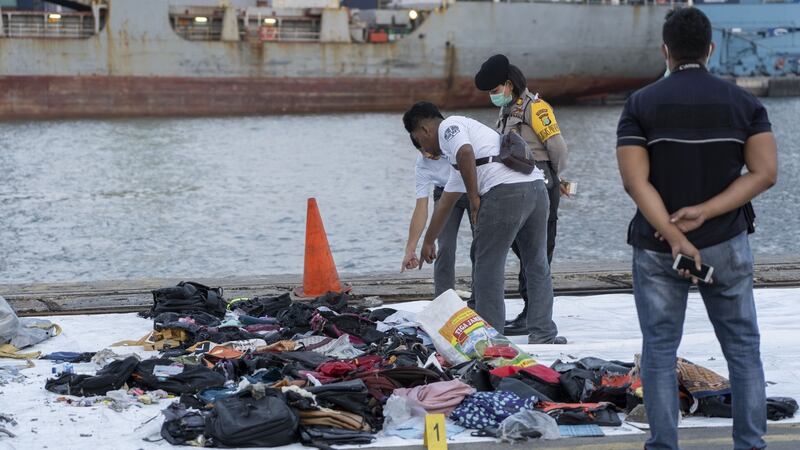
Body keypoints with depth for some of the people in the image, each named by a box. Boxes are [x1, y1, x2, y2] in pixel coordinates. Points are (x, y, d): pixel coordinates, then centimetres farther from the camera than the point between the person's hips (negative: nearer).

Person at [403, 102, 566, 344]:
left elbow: (465, 153, -16)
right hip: (536, 186, 9)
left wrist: (474, 198, -8)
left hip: (505, 191, -9)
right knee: (537, 267, 17)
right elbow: (445, 203, 41)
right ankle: (544, 335, 20)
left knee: (488, 267, 2)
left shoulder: (449, 126, 7)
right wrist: (428, 241, 48)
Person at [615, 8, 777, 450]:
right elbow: (765, 172, -8)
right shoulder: (743, 102, 0)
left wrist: (676, 238, -17)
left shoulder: (641, 104, -5)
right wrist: (705, 212, -13)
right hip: (727, 243, 1)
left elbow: (636, 181, -14)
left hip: (657, 247, -1)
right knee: (743, 348, 10)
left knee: (659, 351, 7)